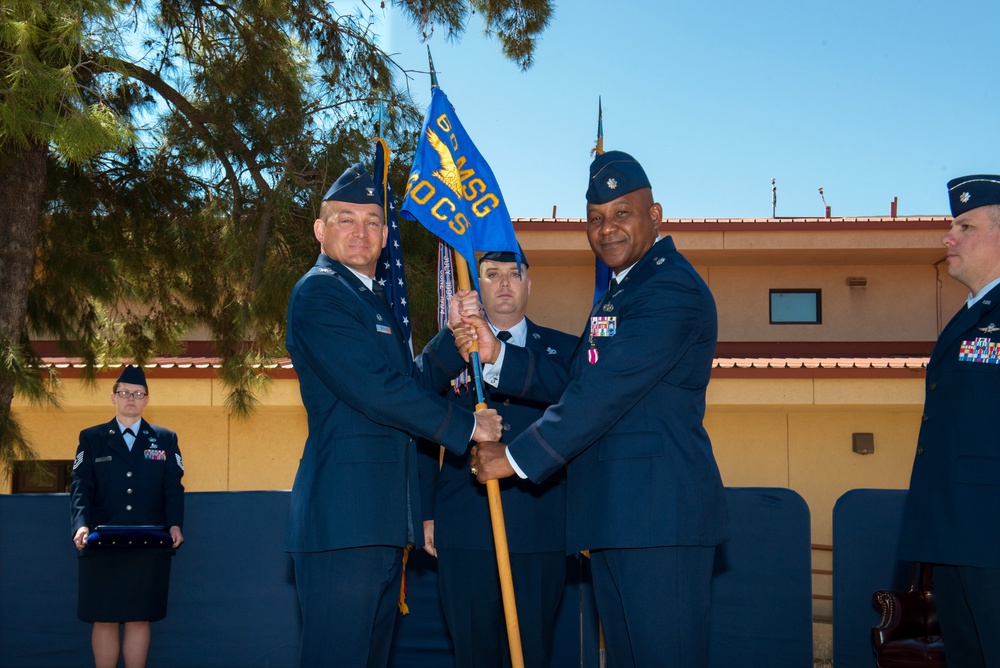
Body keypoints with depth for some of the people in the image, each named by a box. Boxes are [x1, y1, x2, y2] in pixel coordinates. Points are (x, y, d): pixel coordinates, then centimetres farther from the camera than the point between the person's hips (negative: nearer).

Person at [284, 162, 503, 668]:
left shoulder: (374, 300, 23)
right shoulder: (319, 292, -7)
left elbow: (412, 385, 16)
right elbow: (376, 390, -17)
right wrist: (467, 427, -9)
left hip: (383, 520, 10)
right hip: (344, 517, -10)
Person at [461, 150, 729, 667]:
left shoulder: (672, 289, -13)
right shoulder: (620, 291, 22)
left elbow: (606, 391, -19)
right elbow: (574, 381, 17)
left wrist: (516, 458, -14)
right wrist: (496, 355, 2)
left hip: (660, 511, -10)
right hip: (617, 513, 10)